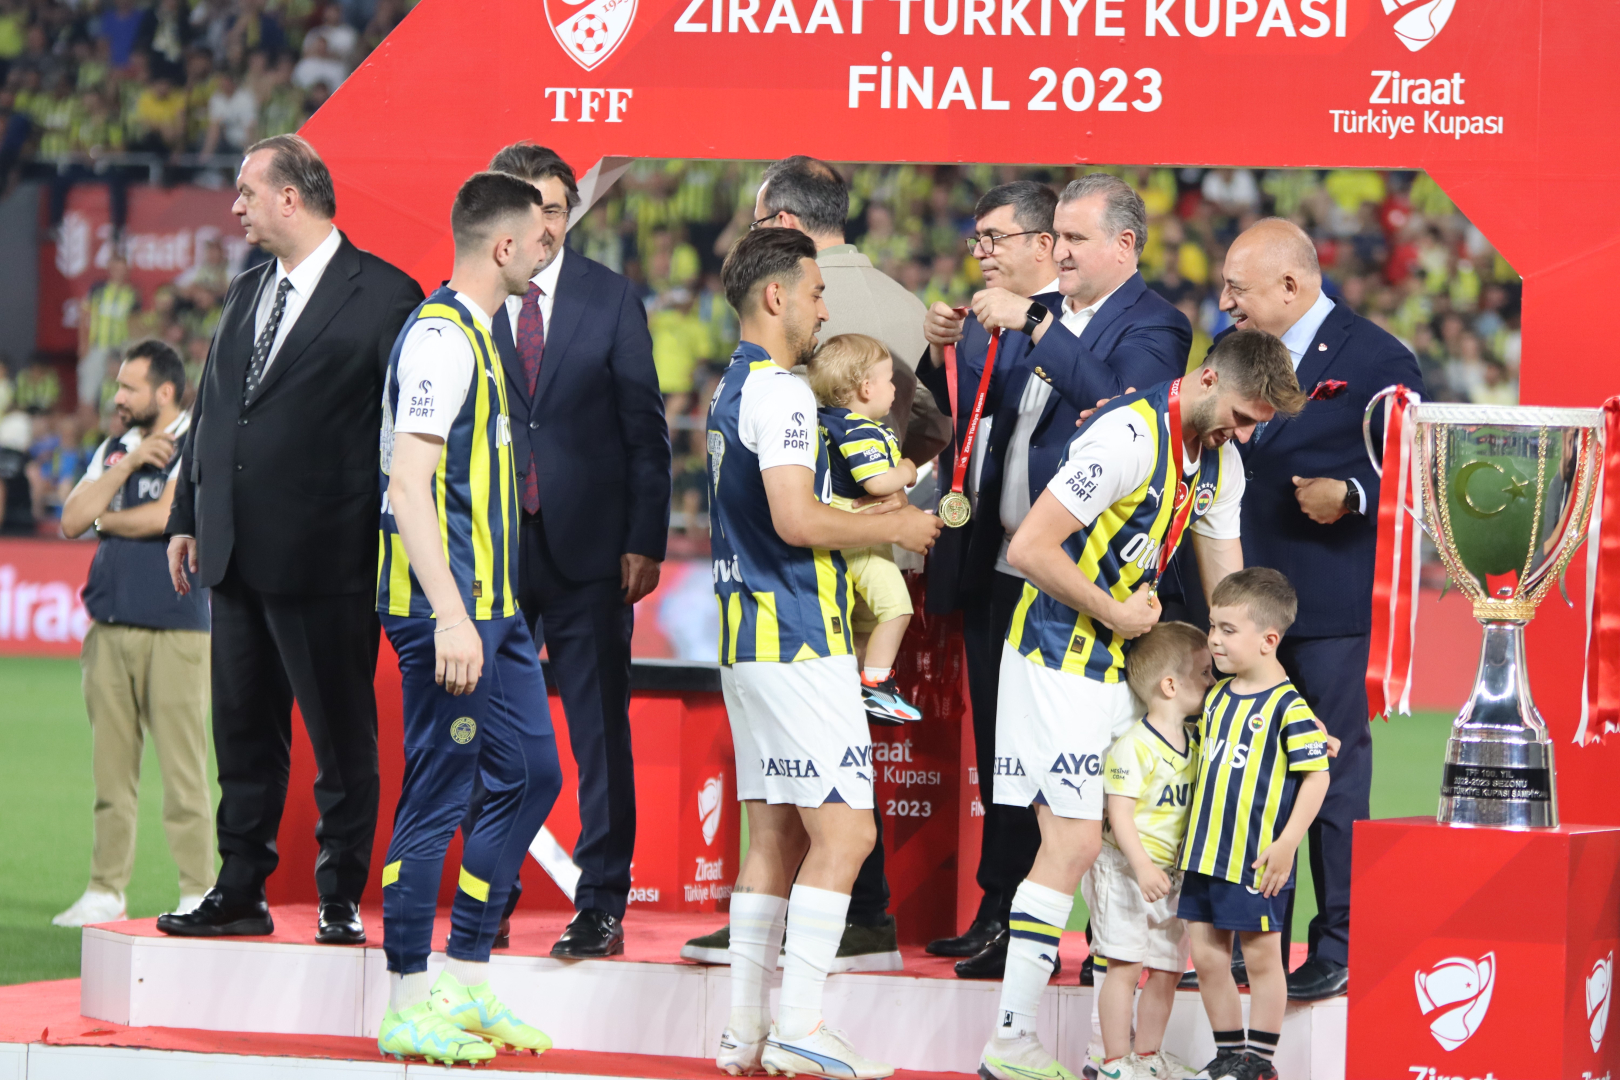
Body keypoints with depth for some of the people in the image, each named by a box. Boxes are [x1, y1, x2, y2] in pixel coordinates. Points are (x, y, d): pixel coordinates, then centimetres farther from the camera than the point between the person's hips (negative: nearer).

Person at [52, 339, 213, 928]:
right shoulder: (114, 449, 17)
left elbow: (166, 515, -16)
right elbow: (71, 521, 6)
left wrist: (106, 520, 2)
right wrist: (128, 464, -4)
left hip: (174, 629, -6)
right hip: (110, 626, 6)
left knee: (183, 764, -7)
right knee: (111, 766, 7)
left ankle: (197, 892, -5)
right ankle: (106, 890, 12)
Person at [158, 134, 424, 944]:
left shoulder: (382, 295, -6)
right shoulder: (245, 293, 16)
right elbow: (210, 412, 21)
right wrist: (186, 517, 16)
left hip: (325, 560, -7)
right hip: (236, 556, 7)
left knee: (341, 739, 0)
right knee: (243, 732, 11)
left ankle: (341, 900, 7)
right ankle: (240, 892, 18)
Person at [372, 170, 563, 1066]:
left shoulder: (475, 335, 17)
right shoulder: (440, 337, -15)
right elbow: (408, 485, -22)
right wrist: (450, 617, -27)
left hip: (494, 604, 10)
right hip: (450, 606, -10)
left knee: (530, 774, 12)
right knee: (437, 797, -6)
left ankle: (465, 983, 18)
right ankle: (407, 1006, 0)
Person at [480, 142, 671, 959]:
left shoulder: (611, 301, 4)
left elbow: (644, 430, 3)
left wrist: (644, 542, -5)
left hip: (587, 550, -1)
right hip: (489, 548, 1)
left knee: (601, 736, 0)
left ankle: (601, 907, 4)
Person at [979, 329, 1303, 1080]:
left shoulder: (1220, 460, 7)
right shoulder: (1128, 437, -22)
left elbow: (1228, 586, 14)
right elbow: (1029, 548, -24)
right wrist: (1115, 613, -14)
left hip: (1125, 664, 9)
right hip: (1058, 659, -9)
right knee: (1073, 843, -12)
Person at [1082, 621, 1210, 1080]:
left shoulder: (1195, 745, 8)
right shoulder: (1134, 747, -17)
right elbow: (1119, 814, -21)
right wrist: (1143, 868, -29)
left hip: (1171, 876, 8)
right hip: (1126, 870, -8)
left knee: (1167, 968, 10)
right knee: (1126, 966, -7)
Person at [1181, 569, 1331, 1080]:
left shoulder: (1288, 707, -13)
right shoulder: (1216, 697, 10)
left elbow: (1316, 776, -13)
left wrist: (1286, 844, -18)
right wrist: (1192, 841, 20)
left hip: (1256, 860, -7)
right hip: (1205, 855, 7)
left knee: (1261, 956, 3)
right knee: (1206, 957, 9)